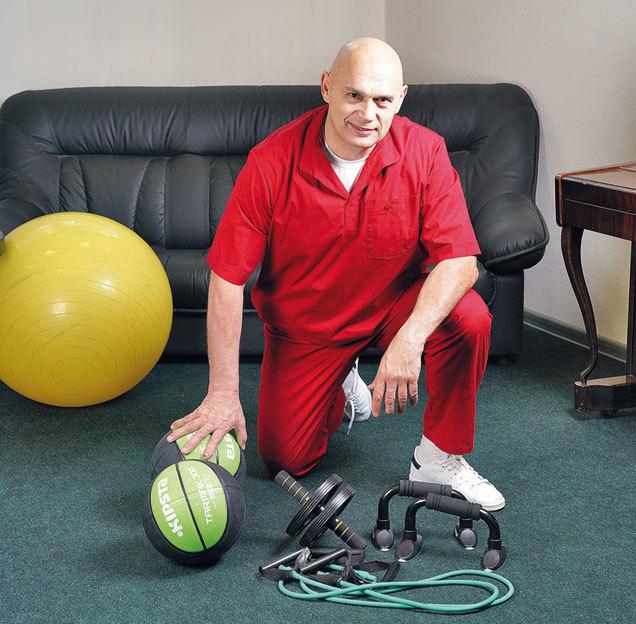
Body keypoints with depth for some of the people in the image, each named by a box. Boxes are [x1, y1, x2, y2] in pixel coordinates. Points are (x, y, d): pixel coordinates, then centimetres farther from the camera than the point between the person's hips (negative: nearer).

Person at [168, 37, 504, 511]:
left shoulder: (425, 152, -21)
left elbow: (459, 260, -25)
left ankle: (440, 458, -8)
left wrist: (409, 339, -43)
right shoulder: (272, 162, -24)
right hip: (303, 325, 0)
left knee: (469, 317, -30)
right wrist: (223, 393, -23)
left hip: (394, 303, 0)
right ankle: (340, 389, 30)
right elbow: (227, 277, -21)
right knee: (285, 459, -4)